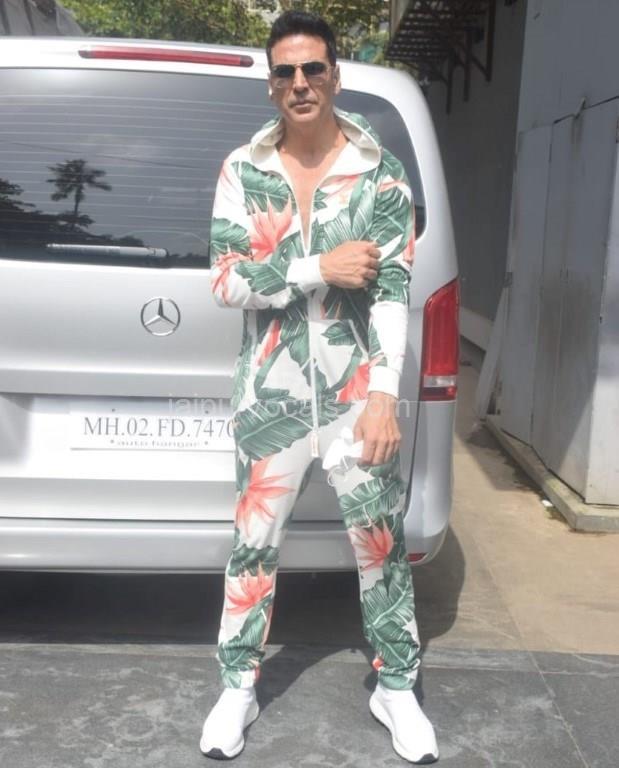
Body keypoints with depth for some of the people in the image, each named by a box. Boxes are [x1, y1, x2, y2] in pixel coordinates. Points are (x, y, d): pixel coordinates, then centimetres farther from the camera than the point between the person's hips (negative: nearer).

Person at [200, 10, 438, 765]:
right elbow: (225, 281, -6)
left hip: (357, 394, 0)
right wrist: (321, 268, -16)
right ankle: (238, 688, 27)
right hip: (270, 398, 1)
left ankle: (396, 689, 28)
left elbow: (393, 289, -5)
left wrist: (383, 395, -13)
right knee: (253, 545, 9)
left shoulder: (379, 171, -1)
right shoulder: (242, 171, 1)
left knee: (382, 545, 8)